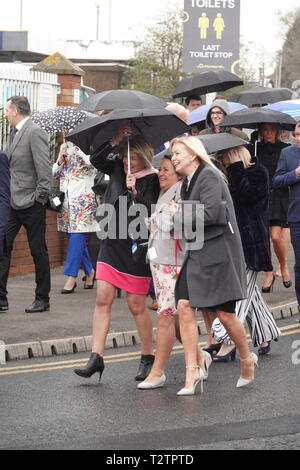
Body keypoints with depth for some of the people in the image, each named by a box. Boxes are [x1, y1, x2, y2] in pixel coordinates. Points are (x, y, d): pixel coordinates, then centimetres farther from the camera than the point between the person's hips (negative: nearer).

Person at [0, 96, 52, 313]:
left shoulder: (35, 133, -13)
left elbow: (44, 168, -17)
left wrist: (40, 196, -16)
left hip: (31, 204, -8)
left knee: (38, 251, 2)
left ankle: (42, 299, 9)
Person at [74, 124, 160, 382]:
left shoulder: (152, 181, -9)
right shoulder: (118, 169, 6)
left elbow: (150, 215, -17)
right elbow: (96, 159, -3)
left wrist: (135, 192, -29)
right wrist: (115, 141, -13)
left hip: (136, 247, -5)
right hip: (112, 244, 5)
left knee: (137, 305, 2)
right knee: (103, 298, -2)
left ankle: (148, 358, 17)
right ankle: (96, 358, -2)